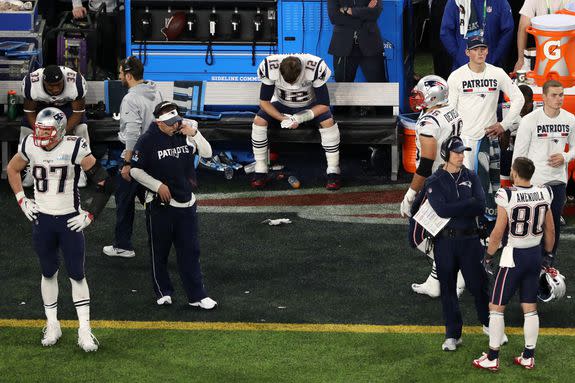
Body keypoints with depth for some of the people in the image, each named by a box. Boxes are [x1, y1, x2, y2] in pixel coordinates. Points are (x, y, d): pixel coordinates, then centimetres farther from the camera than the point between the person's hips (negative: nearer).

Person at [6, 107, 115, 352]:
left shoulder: (74, 148, -16)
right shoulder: (30, 146, -6)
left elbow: (105, 184, -11)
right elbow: (12, 169, 16)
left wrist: (90, 215, -10)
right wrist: (22, 200, 8)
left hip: (70, 220, -3)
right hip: (42, 220, 3)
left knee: (77, 274, 2)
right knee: (48, 273, 12)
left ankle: (84, 329, 8)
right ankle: (52, 325, 25)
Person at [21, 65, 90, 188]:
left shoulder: (76, 82, -38)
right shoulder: (30, 84, -36)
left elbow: (78, 112, -25)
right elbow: (30, 112, -20)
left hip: (68, 105, -1)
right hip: (41, 104, 1)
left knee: (81, 128, -21)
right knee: (26, 129, -15)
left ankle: (80, 170, -8)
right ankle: (29, 170, 0)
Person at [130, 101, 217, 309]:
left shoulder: (185, 132, -1)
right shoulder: (148, 140, -11)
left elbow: (207, 153, -3)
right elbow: (135, 170, -7)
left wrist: (194, 134, -17)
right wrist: (158, 185, -12)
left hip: (186, 202, 3)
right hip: (159, 204, -3)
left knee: (190, 249, 4)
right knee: (159, 250, 9)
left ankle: (197, 295, 7)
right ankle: (163, 291, 24)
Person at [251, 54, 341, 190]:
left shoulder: (316, 68, -33)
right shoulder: (270, 68, -30)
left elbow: (323, 105, -25)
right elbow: (264, 101, -19)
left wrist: (302, 117, -37)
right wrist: (283, 118, -33)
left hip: (309, 106, -1)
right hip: (282, 107, 1)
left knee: (328, 122, -30)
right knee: (259, 121, -24)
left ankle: (333, 171, -17)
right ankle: (260, 171, -13)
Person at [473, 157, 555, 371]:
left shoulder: (507, 196, -19)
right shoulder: (543, 194, -3)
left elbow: (498, 233, -15)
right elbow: (550, 230, 7)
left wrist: (488, 256, -1)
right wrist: (548, 255, 21)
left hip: (513, 256, -5)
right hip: (535, 254, 5)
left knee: (496, 307, 6)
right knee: (530, 308, 13)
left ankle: (492, 358, 8)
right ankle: (528, 357, 19)